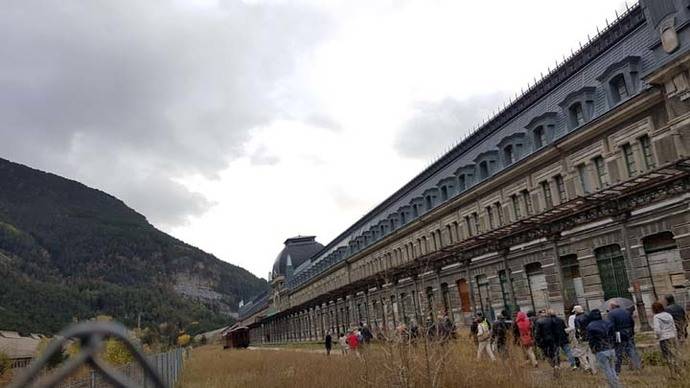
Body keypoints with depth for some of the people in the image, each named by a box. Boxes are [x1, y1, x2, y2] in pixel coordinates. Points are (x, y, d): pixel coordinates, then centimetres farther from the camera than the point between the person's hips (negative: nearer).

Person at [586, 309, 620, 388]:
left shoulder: (590, 327, -7)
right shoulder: (608, 323, 6)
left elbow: (591, 341, -7)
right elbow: (614, 337, 9)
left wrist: (594, 351, 6)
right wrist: (611, 346, 18)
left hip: (601, 352, -5)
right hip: (611, 350, 5)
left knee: (608, 372, 3)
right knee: (613, 370, 19)